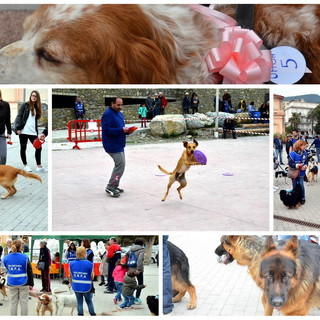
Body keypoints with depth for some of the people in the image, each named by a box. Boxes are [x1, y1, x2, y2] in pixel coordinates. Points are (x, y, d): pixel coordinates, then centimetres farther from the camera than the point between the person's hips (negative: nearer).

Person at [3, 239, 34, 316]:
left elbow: (7, 269, 11)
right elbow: (29, 272, -7)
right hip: (23, 283, -3)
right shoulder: (25, 257, -12)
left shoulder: (6, 258, -3)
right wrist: (31, 284, 1)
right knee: (24, 302, 8)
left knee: (13, 303, 11)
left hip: (11, 283, 3)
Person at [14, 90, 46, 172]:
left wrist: (37, 131, 9)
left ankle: (39, 166, 4)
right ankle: (25, 165, 17)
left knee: (38, 147, -2)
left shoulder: (37, 108, 15)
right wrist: (18, 128, -14)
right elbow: (19, 116, -5)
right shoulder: (25, 105, -1)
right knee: (23, 148, 5)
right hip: (23, 131, -5)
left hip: (33, 132, 5)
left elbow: (35, 119, 15)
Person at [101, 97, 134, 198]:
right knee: (120, 165, -12)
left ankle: (114, 186, 23)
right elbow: (106, 130, -23)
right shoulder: (108, 114, -15)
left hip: (119, 145, 10)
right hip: (112, 145, -10)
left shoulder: (119, 113, 15)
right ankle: (110, 187, -5)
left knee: (119, 165, 14)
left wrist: (127, 131, 0)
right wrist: (121, 130, -26)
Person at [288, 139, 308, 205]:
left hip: (301, 173, 2)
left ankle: (303, 199, 17)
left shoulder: (304, 153, -6)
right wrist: (296, 165, -30)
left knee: (301, 186, 1)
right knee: (295, 186, 11)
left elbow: (306, 161, 4)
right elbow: (290, 163, -16)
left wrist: (305, 166, -16)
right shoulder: (293, 153, -18)